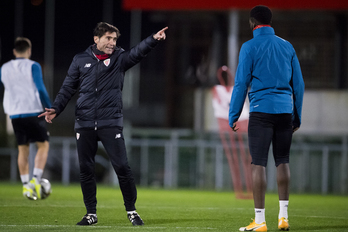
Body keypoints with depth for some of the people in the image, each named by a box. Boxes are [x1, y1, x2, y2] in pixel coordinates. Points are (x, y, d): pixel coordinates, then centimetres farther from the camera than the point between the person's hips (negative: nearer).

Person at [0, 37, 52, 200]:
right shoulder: (33, 67, -4)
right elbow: (40, 89, -11)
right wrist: (49, 108, -3)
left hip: (15, 114, 4)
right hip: (33, 112, -4)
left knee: (23, 149, 11)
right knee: (43, 145, 7)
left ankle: (25, 185, 6)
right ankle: (35, 180, -9)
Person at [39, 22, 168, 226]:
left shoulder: (119, 59, 4)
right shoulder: (81, 60, 8)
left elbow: (137, 53, -15)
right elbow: (68, 87, 12)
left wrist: (154, 40, -33)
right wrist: (56, 109, 0)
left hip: (111, 123, -2)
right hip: (85, 123, 2)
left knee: (122, 167, -7)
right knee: (86, 169, 3)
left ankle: (131, 210, 7)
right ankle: (91, 213, 15)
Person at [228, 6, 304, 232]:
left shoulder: (250, 47, -2)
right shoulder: (287, 46, 12)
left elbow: (241, 83, -5)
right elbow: (298, 83, 14)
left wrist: (233, 116, 0)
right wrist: (298, 117, 20)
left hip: (261, 111, -4)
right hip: (285, 110, 5)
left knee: (259, 163, -4)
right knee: (282, 161, 15)